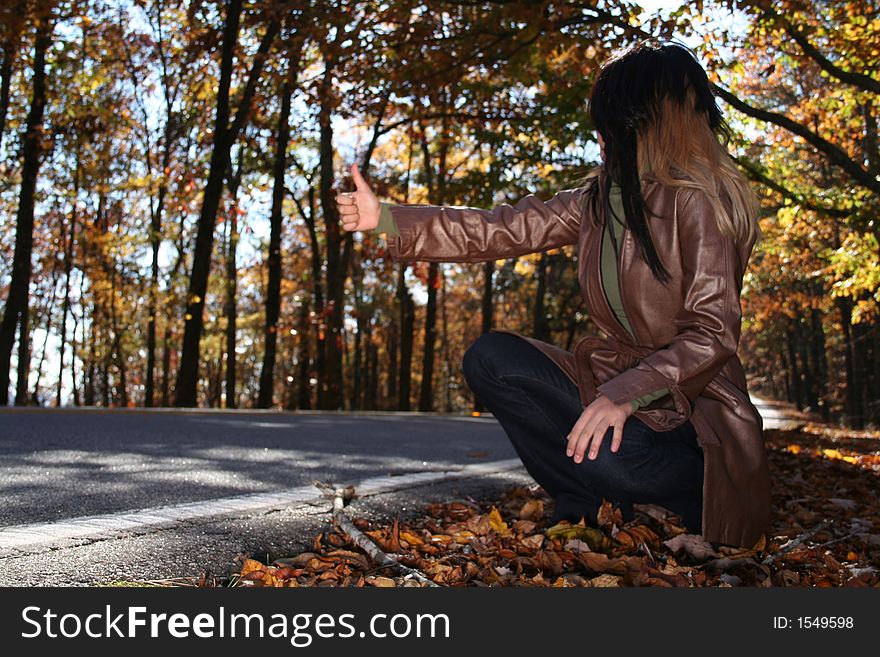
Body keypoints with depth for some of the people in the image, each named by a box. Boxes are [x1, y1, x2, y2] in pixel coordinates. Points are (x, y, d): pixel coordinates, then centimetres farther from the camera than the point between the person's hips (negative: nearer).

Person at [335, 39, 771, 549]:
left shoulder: (699, 199, -15)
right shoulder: (600, 197, 5)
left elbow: (713, 332, -20)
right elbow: (501, 230, 5)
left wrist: (627, 393, -34)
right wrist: (385, 217, 4)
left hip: (690, 408, -7)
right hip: (619, 382, 7)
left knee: (603, 459, -36)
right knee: (492, 358, -11)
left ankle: (710, 502, -4)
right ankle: (595, 503, -8)